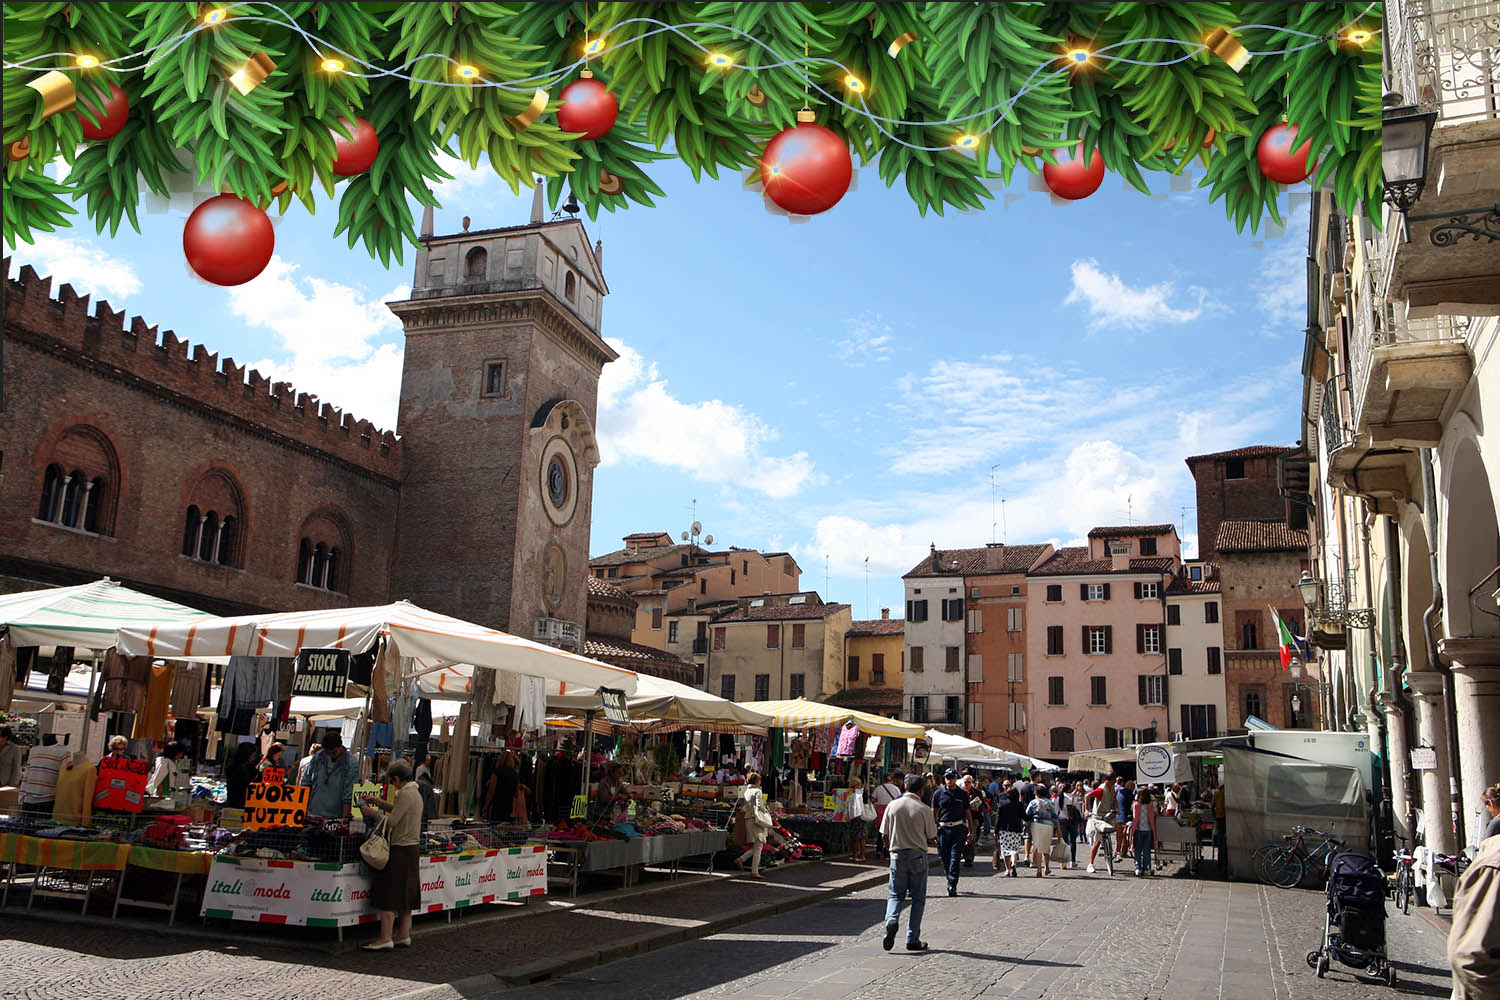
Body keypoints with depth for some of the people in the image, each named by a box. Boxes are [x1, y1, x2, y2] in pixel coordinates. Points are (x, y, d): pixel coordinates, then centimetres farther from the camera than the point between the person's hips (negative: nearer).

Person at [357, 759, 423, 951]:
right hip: (412, 848, 10)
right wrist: (380, 802, 20)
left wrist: (373, 813, -6)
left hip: (401, 849, -10)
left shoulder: (406, 794, -17)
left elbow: (391, 821, -19)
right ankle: (403, 935, 19)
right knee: (405, 893, 14)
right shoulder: (414, 792, 14)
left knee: (389, 894, -6)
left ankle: (386, 938, -6)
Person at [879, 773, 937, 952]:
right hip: (918, 856, -2)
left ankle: (892, 920, -16)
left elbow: (885, 834, 2)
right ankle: (913, 940, 9)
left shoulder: (893, 806, -2)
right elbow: (931, 838, -2)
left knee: (896, 895, 13)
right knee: (918, 898, 9)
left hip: (897, 855, 2)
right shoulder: (924, 809, -9)